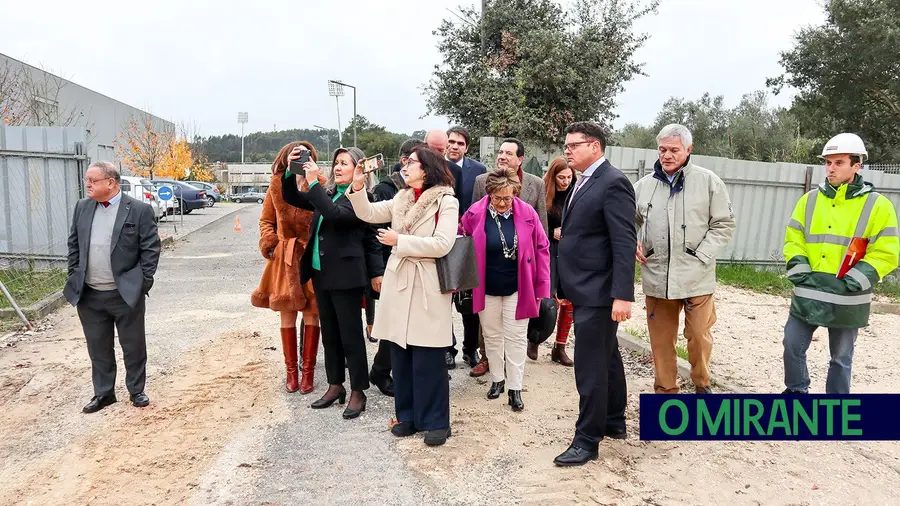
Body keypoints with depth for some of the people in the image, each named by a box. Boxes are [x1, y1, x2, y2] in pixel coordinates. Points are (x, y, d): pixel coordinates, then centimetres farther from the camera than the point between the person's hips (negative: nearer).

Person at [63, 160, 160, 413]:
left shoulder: (139, 210, -10)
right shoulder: (82, 207, 6)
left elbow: (151, 248, -8)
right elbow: (74, 245, 13)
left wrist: (143, 282, -10)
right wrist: (74, 278, 7)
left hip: (126, 293, -4)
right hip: (89, 295, 4)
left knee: (133, 346, 8)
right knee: (98, 347, 14)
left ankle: (136, 390, 25)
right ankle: (103, 393, 28)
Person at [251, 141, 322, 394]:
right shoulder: (276, 186, 6)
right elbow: (266, 220, 12)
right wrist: (270, 245, -1)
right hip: (285, 259, 2)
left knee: (311, 315, 4)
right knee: (287, 316, 8)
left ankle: (307, 371, 16)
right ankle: (291, 371, 20)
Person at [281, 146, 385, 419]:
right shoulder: (327, 192, 11)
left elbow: (334, 214, -25)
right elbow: (292, 198, 12)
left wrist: (313, 182, -23)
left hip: (345, 275, -7)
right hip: (321, 273, 7)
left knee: (350, 335, 1)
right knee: (329, 333, 15)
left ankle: (357, 392, 14)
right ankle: (335, 385, 29)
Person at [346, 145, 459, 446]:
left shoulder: (446, 202, -6)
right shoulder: (401, 199, 14)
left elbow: (442, 244, -17)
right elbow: (369, 214, 14)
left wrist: (400, 241, -14)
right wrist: (358, 187, 0)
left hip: (427, 287, -6)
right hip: (398, 283, 7)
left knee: (428, 360, -1)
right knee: (400, 356, 12)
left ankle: (435, 421, 14)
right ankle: (408, 415, 26)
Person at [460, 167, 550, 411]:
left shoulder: (527, 213, -10)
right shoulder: (475, 213, -10)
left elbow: (541, 249, -4)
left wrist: (542, 286, -4)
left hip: (517, 289, -1)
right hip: (487, 289, 1)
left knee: (516, 338, 5)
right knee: (492, 336, 14)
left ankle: (515, 388, 17)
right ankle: (497, 379, 32)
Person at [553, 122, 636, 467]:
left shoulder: (613, 183, -14)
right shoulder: (584, 183, 14)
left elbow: (625, 243, -20)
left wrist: (623, 295, -24)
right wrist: (568, 287, 14)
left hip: (599, 293, -9)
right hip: (584, 291, 10)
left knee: (590, 366, -2)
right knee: (606, 359, 20)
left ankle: (587, 440, 11)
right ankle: (614, 422, 35)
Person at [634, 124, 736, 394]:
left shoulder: (708, 181, -1)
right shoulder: (644, 185, 6)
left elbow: (724, 224, 2)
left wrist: (701, 256, -8)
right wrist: (633, 242, -1)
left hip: (696, 277, -2)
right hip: (656, 276, 2)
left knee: (699, 336, 3)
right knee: (661, 339, 10)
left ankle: (702, 384, 30)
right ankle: (665, 390, 26)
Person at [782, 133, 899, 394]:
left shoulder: (877, 205, -4)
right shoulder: (810, 200, 6)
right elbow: (793, 240, 8)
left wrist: (853, 282, -15)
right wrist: (799, 272, -5)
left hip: (847, 299, -3)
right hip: (807, 294, 3)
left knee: (841, 358, 11)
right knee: (793, 346, 7)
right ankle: (796, 392, 30)